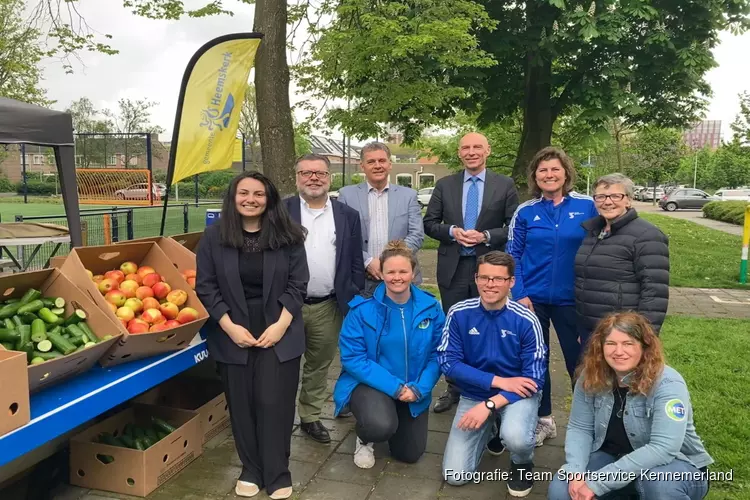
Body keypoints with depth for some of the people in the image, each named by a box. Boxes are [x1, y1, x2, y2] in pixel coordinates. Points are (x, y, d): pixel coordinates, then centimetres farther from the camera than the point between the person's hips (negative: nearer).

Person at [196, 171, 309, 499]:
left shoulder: (288, 236, -2)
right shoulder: (214, 236, -1)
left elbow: (297, 284, -2)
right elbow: (205, 287, -2)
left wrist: (280, 325, -12)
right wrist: (230, 327, -11)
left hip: (278, 333, -1)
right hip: (233, 335, 1)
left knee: (274, 404, -1)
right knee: (241, 405, 8)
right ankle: (251, 470, 26)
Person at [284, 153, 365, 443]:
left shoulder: (348, 216, 4)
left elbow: (355, 264, 6)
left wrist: (354, 301, 2)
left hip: (329, 307, 2)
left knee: (319, 365, 15)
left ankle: (310, 417, 32)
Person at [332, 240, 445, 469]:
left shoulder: (430, 308, -9)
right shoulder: (362, 309, -17)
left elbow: (437, 354, -4)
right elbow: (352, 358, -18)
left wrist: (419, 388, -18)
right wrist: (394, 386, -23)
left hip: (414, 390, 4)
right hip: (371, 384, -3)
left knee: (409, 454, 10)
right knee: (381, 427, -33)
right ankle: (364, 437, 6)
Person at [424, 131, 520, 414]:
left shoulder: (505, 185, 1)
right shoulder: (444, 185, 6)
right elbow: (429, 224, 5)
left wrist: (486, 236, -16)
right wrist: (452, 231, -13)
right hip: (453, 269, 2)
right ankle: (453, 388, 25)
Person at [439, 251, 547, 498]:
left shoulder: (526, 321, -17)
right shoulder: (458, 314, -13)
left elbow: (533, 380, -16)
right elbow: (448, 362, -13)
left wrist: (490, 405, -26)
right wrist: (497, 380, -21)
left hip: (518, 393, -2)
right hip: (474, 394, 2)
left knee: (515, 437, -36)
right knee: (455, 476, -4)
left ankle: (523, 464, 5)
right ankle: (491, 429, 26)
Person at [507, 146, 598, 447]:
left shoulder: (587, 207, -2)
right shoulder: (525, 212, 0)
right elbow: (513, 256, 2)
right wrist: (519, 295, -7)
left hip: (572, 299, -1)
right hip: (533, 298, 1)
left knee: (579, 361, 7)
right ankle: (543, 419, 27)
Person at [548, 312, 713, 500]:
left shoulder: (668, 384, -26)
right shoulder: (590, 377, -10)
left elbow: (663, 449, -35)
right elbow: (579, 428, -5)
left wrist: (597, 482, -36)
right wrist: (575, 472, -26)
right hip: (614, 457, 5)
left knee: (658, 483, -40)